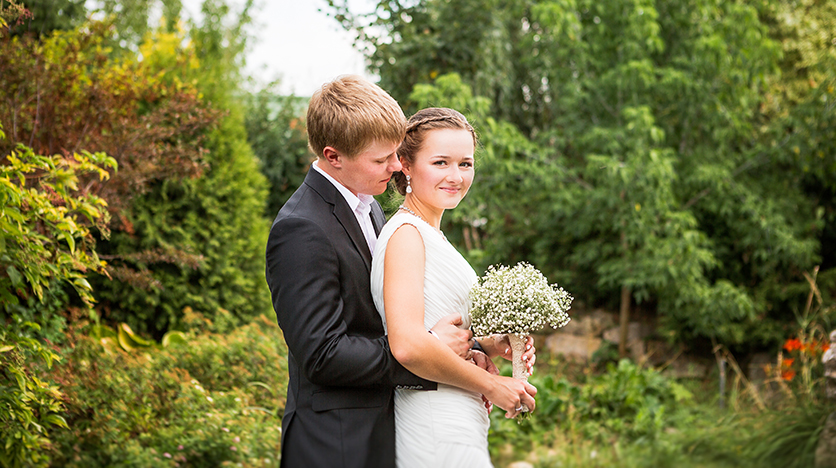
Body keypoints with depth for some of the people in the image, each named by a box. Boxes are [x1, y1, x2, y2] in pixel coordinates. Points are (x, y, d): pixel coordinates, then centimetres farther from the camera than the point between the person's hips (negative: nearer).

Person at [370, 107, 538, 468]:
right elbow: (407, 345, -27)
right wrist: (491, 384, -16)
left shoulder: (429, 234, 14)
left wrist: (490, 343, 3)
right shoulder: (406, 234, -15)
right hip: (438, 436, -9)